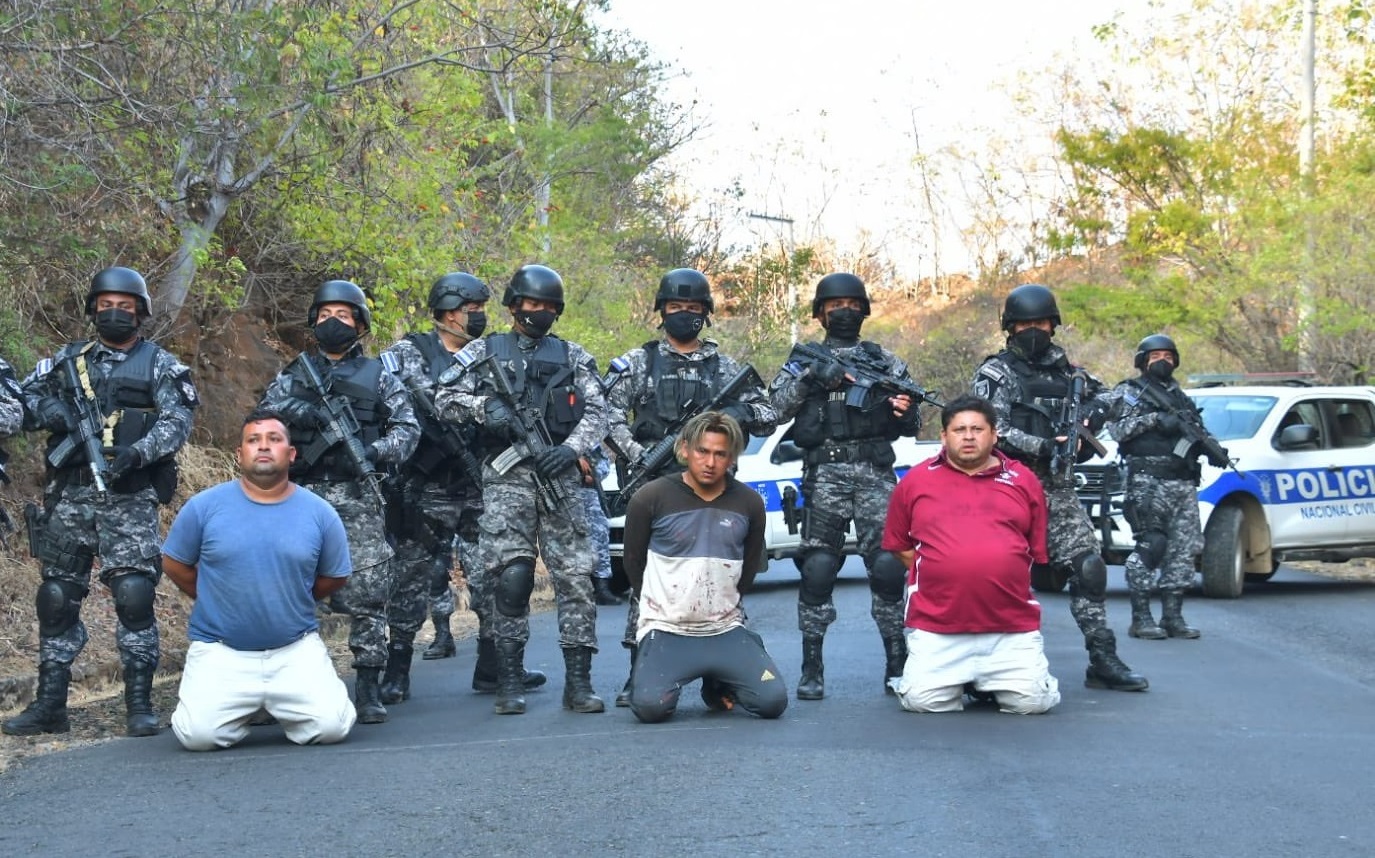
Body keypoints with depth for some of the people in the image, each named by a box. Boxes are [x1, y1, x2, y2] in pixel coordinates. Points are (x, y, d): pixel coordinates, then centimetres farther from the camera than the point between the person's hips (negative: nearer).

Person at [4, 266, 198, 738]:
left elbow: (177, 421, -6)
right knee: (57, 598, 5)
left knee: (134, 594, -13)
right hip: (69, 493, 4)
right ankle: (49, 704, 13)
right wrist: (48, 409, -7)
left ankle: (140, 704, -6)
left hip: (130, 497, -4)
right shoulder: (68, 359, 14)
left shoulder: (160, 364, 5)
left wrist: (138, 452, -24)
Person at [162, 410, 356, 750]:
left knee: (330, 727, -18)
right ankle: (240, 706, 15)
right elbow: (175, 564, 9)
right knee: (198, 734, -21)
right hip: (220, 650, -1)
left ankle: (278, 705, 17)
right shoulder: (205, 506, -4)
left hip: (296, 649, 1)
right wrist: (216, 601, 11)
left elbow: (334, 577, 13)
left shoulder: (319, 513, -1)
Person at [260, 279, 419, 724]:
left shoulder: (378, 374, 12)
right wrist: (292, 411, -12)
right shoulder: (293, 374, 15)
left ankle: (369, 688, 0)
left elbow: (408, 428, 7)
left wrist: (376, 451, -11)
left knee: (366, 593, -6)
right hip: (300, 496, 2)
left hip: (357, 499, -1)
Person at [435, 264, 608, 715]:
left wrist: (570, 448, -10)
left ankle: (579, 682, 1)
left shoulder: (573, 356, 17)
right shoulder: (485, 351, 13)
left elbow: (597, 412, 8)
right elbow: (444, 399, 7)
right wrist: (484, 406, -12)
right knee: (510, 578, -8)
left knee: (575, 577, -3)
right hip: (505, 479, -1)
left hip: (559, 478, 2)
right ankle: (510, 682, 1)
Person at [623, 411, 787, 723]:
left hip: (726, 631, 2)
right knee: (649, 706, -25)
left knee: (774, 701, -15)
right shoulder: (651, 498, -7)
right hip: (666, 632, -2)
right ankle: (672, 674, 12)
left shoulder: (749, 503, 2)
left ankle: (718, 682, 17)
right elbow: (633, 564, 6)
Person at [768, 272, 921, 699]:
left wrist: (906, 413, -10)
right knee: (818, 567, -5)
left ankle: (898, 664, -1)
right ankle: (811, 668, 1)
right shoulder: (806, 359, 14)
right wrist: (811, 376, -13)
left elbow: (911, 426, 14)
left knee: (888, 564, -8)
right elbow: (777, 405, 0)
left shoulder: (885, 360, 17)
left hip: (876, 474, 1)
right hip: (825, 475, 0)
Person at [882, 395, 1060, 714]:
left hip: (1013, 630, 1)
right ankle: (958, 679, 21)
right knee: (922, 700, -14)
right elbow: (899, 546, 15)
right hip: (935, 629, 0)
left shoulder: (1024, 481, 10)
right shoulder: (915, 481, 9)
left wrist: (1002, 578, 9)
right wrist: (940, 573, 7)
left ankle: (989, 682, 22)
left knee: (1033, 701, -12)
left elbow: (1037, 550, 15)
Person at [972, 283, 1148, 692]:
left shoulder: (1063, 368, 15)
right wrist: (1044, 448, -21)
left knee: (1088, 566, -3)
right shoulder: (995, 373, -2)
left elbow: (1102, 392, 30)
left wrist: (1092, 414, 8)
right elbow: (994, 431, -13)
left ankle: (1103, 659, 0)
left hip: (1057, 487, 5)